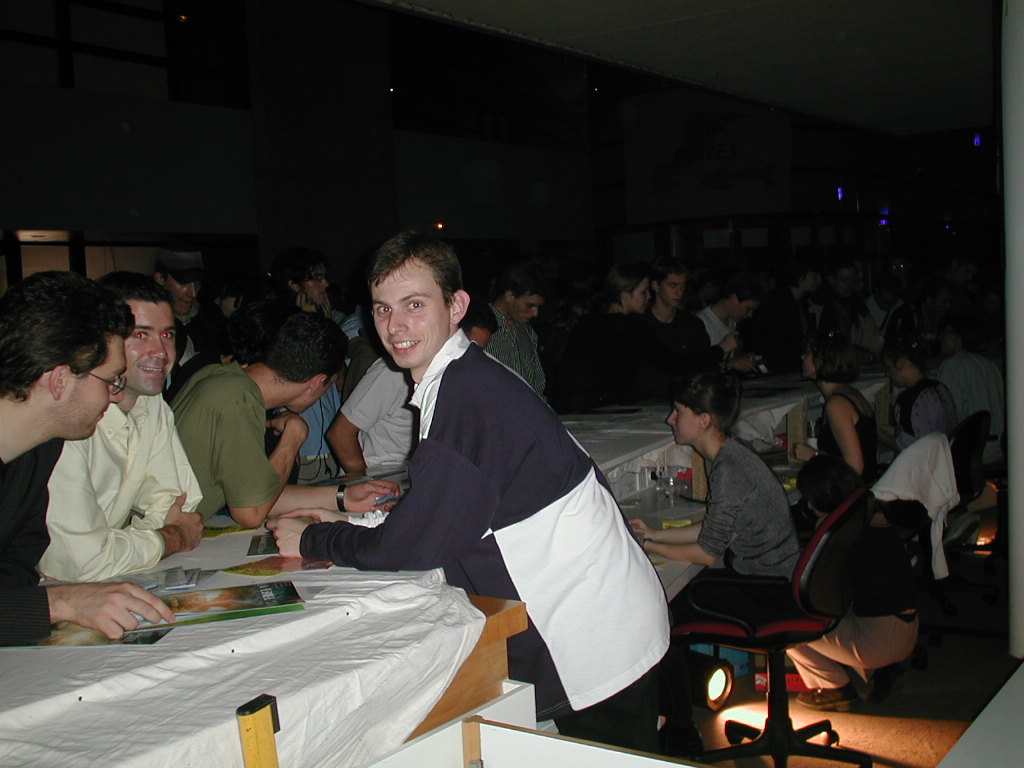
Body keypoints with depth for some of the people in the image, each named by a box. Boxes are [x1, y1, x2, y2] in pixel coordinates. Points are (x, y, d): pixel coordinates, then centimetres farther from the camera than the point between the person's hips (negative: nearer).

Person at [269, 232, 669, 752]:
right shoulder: (461, 381, 8)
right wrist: (342, 515, 7)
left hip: (599, 634, -9)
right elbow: (436, 522, 14)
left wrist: (310, 541, -5)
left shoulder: (471, 394, -23)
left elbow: (410, 547, -20)